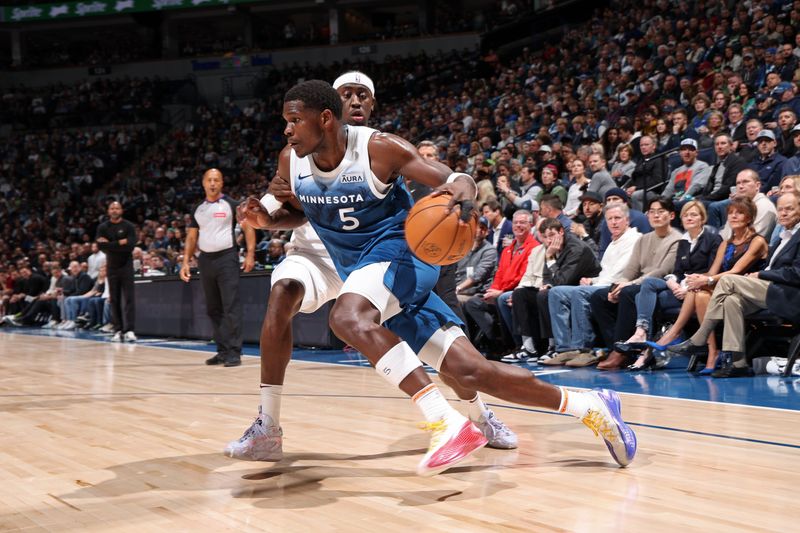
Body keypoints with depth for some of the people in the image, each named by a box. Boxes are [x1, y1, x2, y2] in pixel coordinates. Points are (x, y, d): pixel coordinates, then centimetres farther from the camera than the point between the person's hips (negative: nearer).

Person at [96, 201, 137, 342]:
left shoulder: (129, 226, -2)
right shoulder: (103, 227, 5)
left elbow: (130, 246, -15)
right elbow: (100, 246, -9)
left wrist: (110, 245, -14)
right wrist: (119, 243, -16)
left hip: (126, 265, -3)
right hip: (111, 266, 3)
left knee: (129, 298, -9)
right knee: (114, 299, 4)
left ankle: (129, 330, -15)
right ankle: (118, 330, 7)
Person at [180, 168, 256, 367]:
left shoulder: (231, 204, -1)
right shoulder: (198, 209, 12)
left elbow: (248, 227, -2)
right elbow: (191, 237, 15)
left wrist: (250, 254, -12)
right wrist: (186, 261, 5)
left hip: (226, 257, -6)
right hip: (205, 260, 6)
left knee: (231, 306, -10)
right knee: (213, 308, 9)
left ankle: (234, 352, -10)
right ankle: (222, 351, 16)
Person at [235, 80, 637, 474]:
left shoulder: (378, 148, -15)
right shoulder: (291, 161, -1)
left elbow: (456, 180, -13)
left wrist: (462, 193, -37)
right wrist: (262, 216, -4)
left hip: (398, 252, -5)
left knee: (348, 317, -36)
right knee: (469, 372, -2)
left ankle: (446, 423, -38)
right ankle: (592, 408, 11)